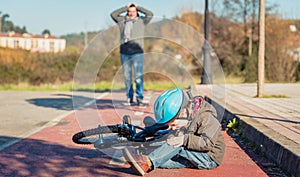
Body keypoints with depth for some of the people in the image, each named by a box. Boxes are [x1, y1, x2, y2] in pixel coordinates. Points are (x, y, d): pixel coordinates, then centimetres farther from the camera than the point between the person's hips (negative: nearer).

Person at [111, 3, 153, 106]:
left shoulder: (141, 21, 9)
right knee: (127, 77, 4)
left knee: (138, 76, -8)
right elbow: (113, 14, 7)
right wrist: (125, 8, 8)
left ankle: (139, 99, -5)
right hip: (124, 53, 3)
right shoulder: (122, 20, 15)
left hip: (137, 53, -2)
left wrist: (138, 7, 7)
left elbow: (150, 14, -2)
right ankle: (129, 98, 12)